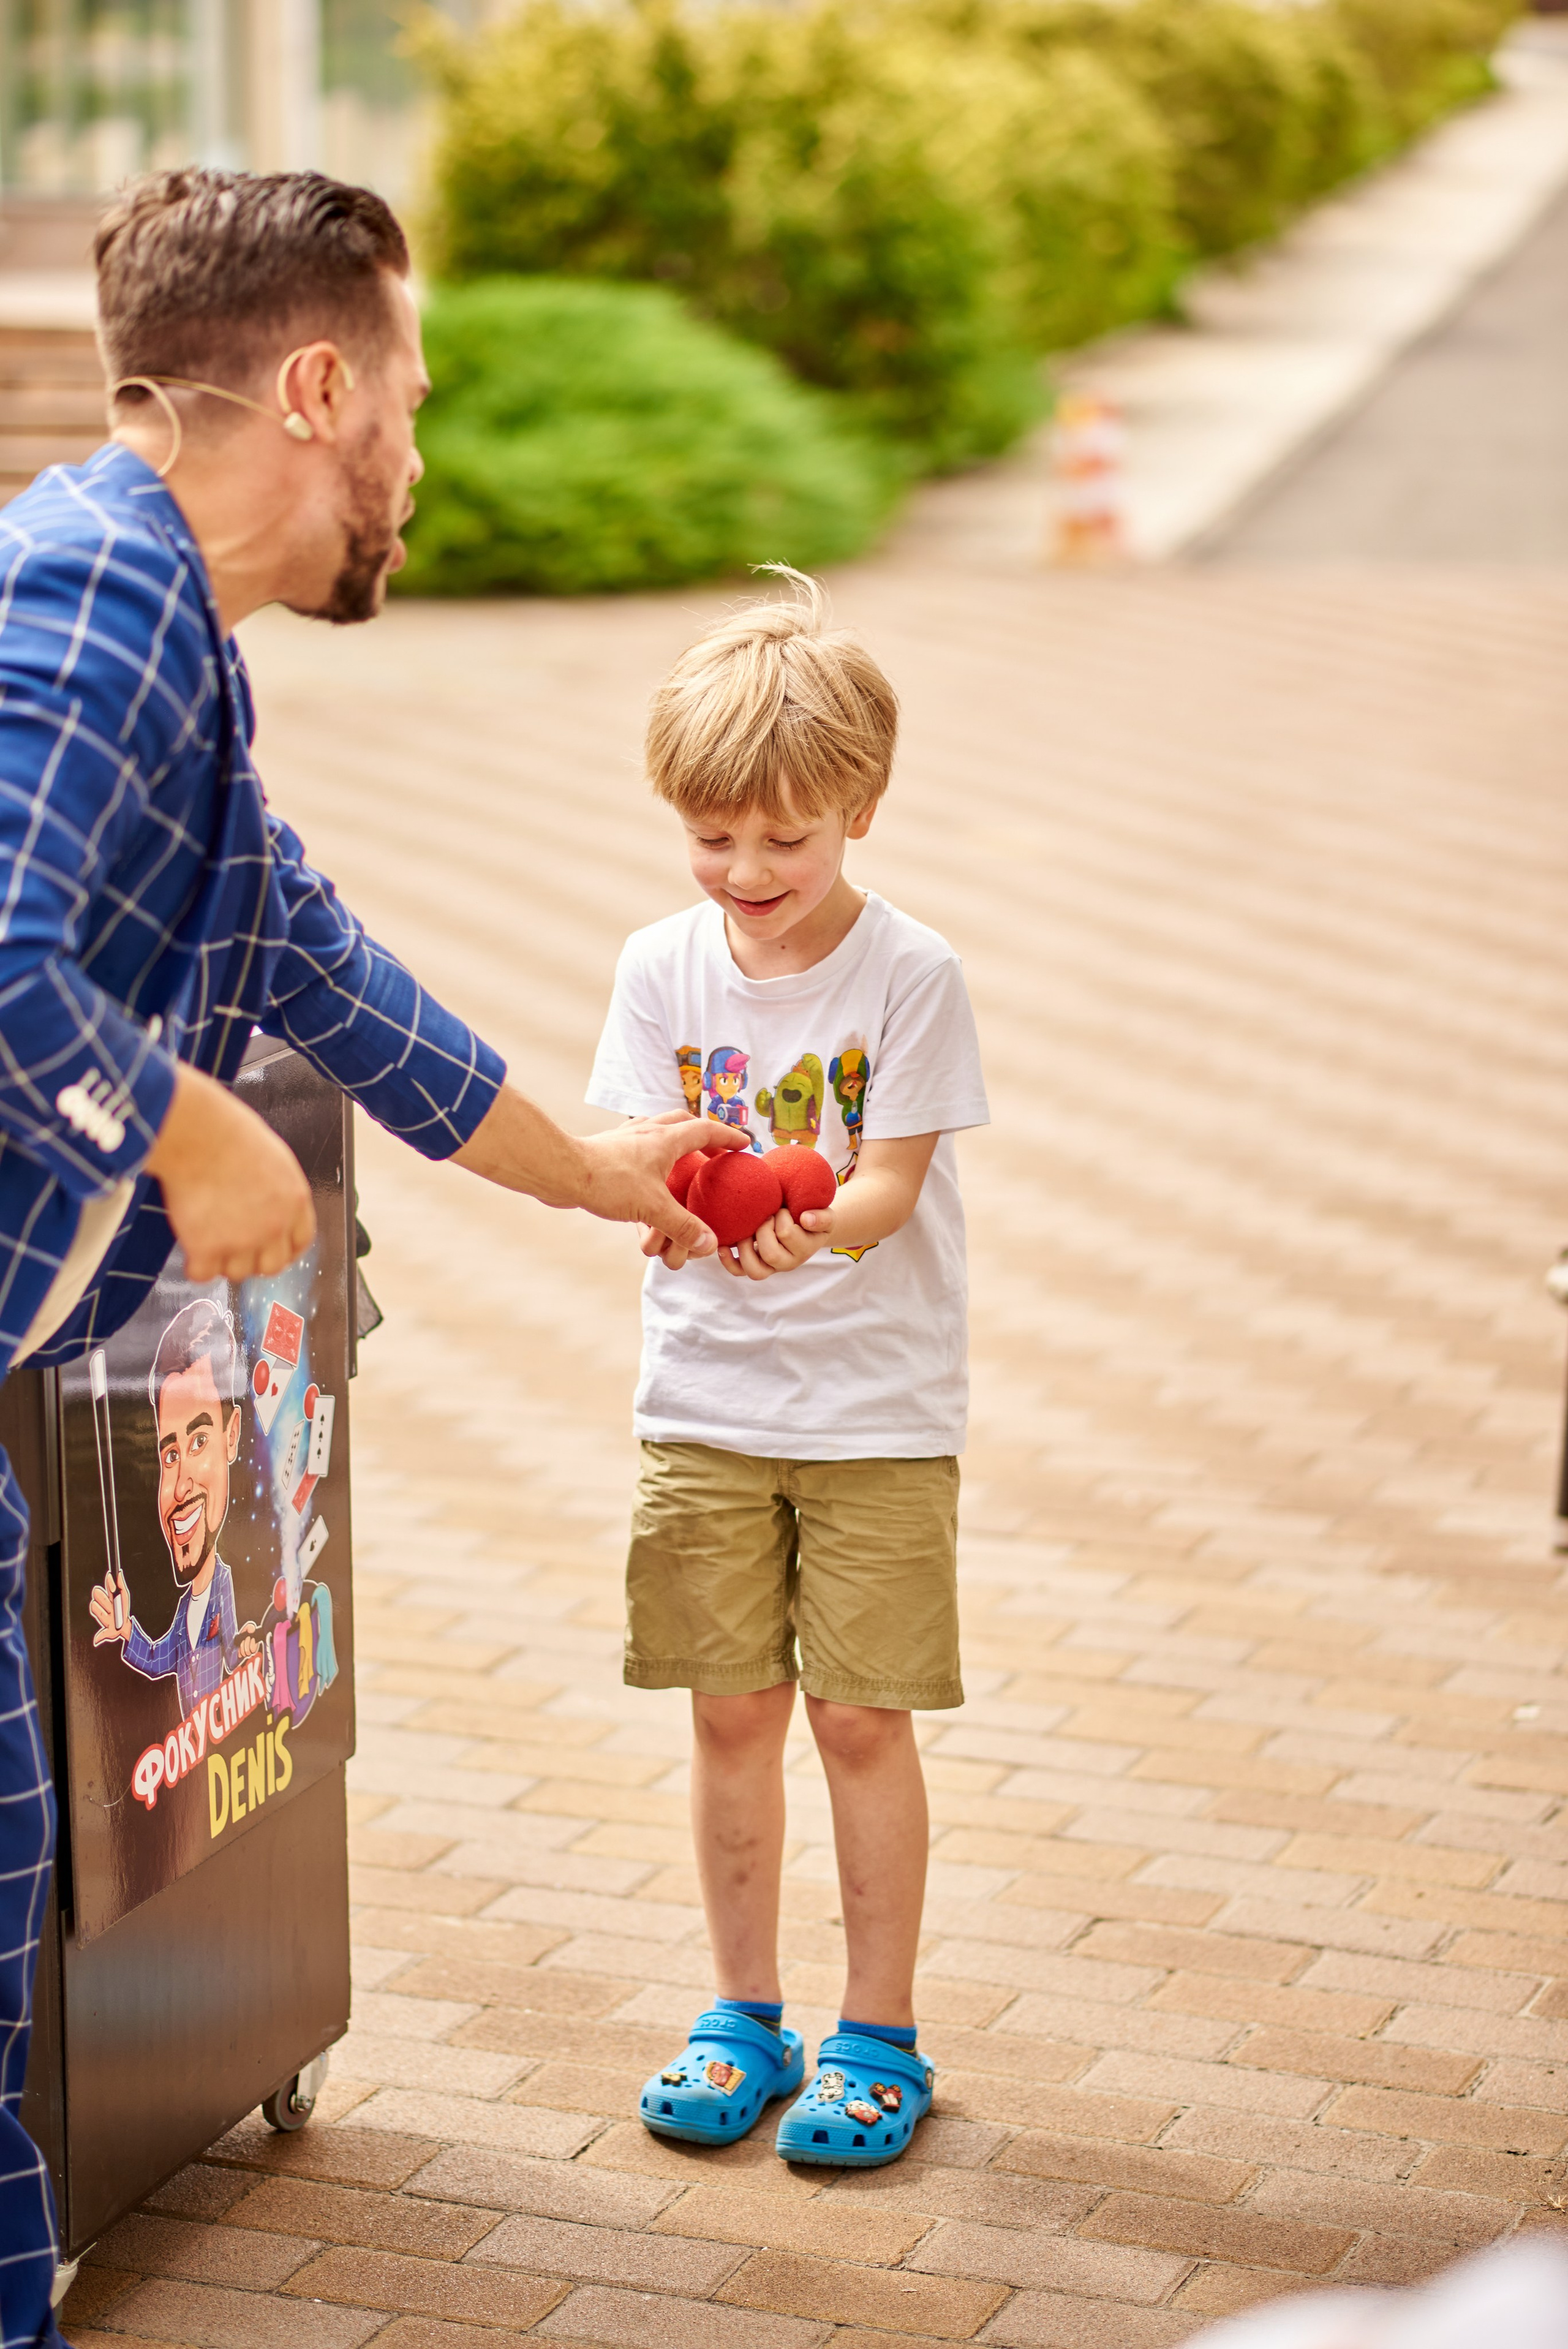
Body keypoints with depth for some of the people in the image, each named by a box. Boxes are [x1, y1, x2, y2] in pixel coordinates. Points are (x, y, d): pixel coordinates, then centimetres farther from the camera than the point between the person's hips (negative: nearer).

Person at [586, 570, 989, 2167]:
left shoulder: (910, 975, -10)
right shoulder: (662, 968, -1)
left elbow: (890, 1188, -15)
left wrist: (805, 1224, -37)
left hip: (878, 1405, -3)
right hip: (704, 1395, 3)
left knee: (860, 1720, 2)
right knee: (731, 1713, 9)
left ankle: (878, 2034, 16)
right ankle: (744, 2012, 25)